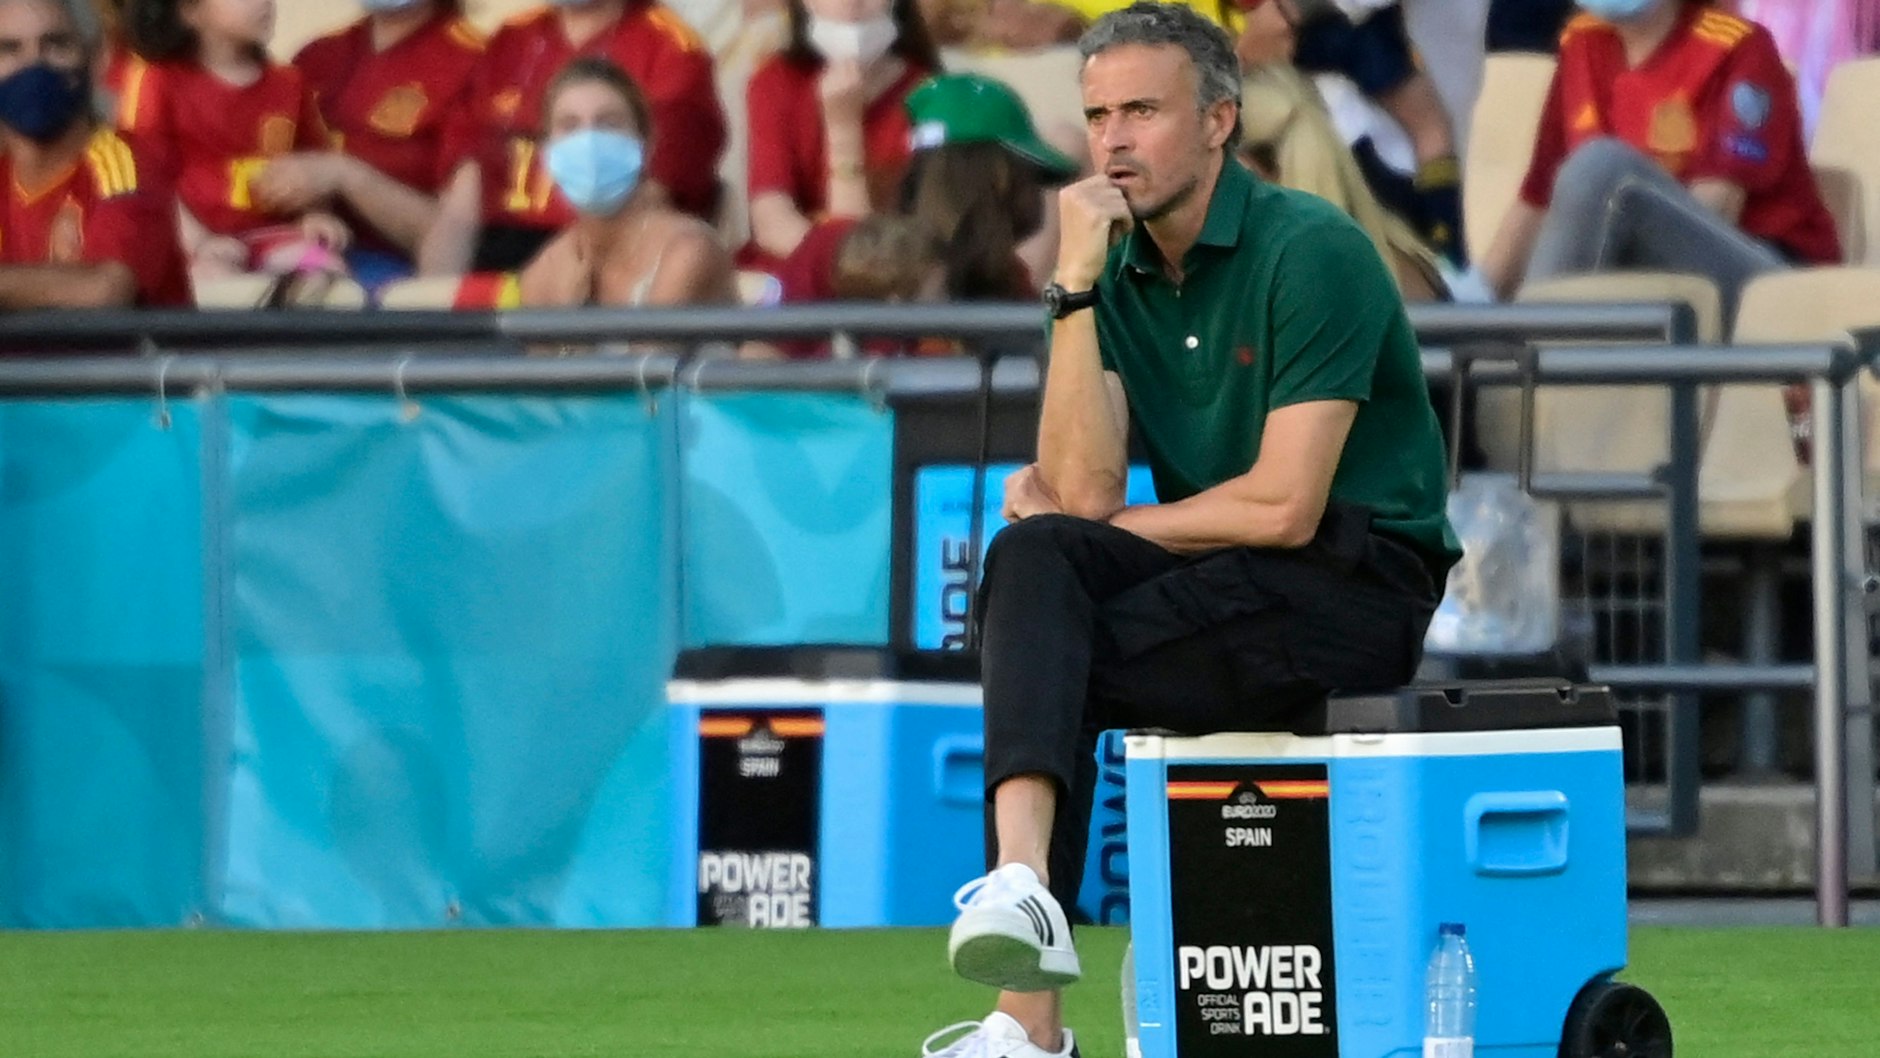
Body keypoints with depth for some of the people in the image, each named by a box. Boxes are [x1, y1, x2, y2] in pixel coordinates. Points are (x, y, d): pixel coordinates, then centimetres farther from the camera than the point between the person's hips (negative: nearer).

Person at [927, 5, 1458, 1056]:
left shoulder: (1311, 252, -13)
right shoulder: (1120, 276, 7)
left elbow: (1283, 507, -18)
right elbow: (1084, 487, -7)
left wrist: (1107, 523, -5)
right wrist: (1074, 287, -13)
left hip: (1360, 584, -6)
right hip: (1220, 579, 6)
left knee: (1055, 663, -25)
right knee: (1031, 558, -25)